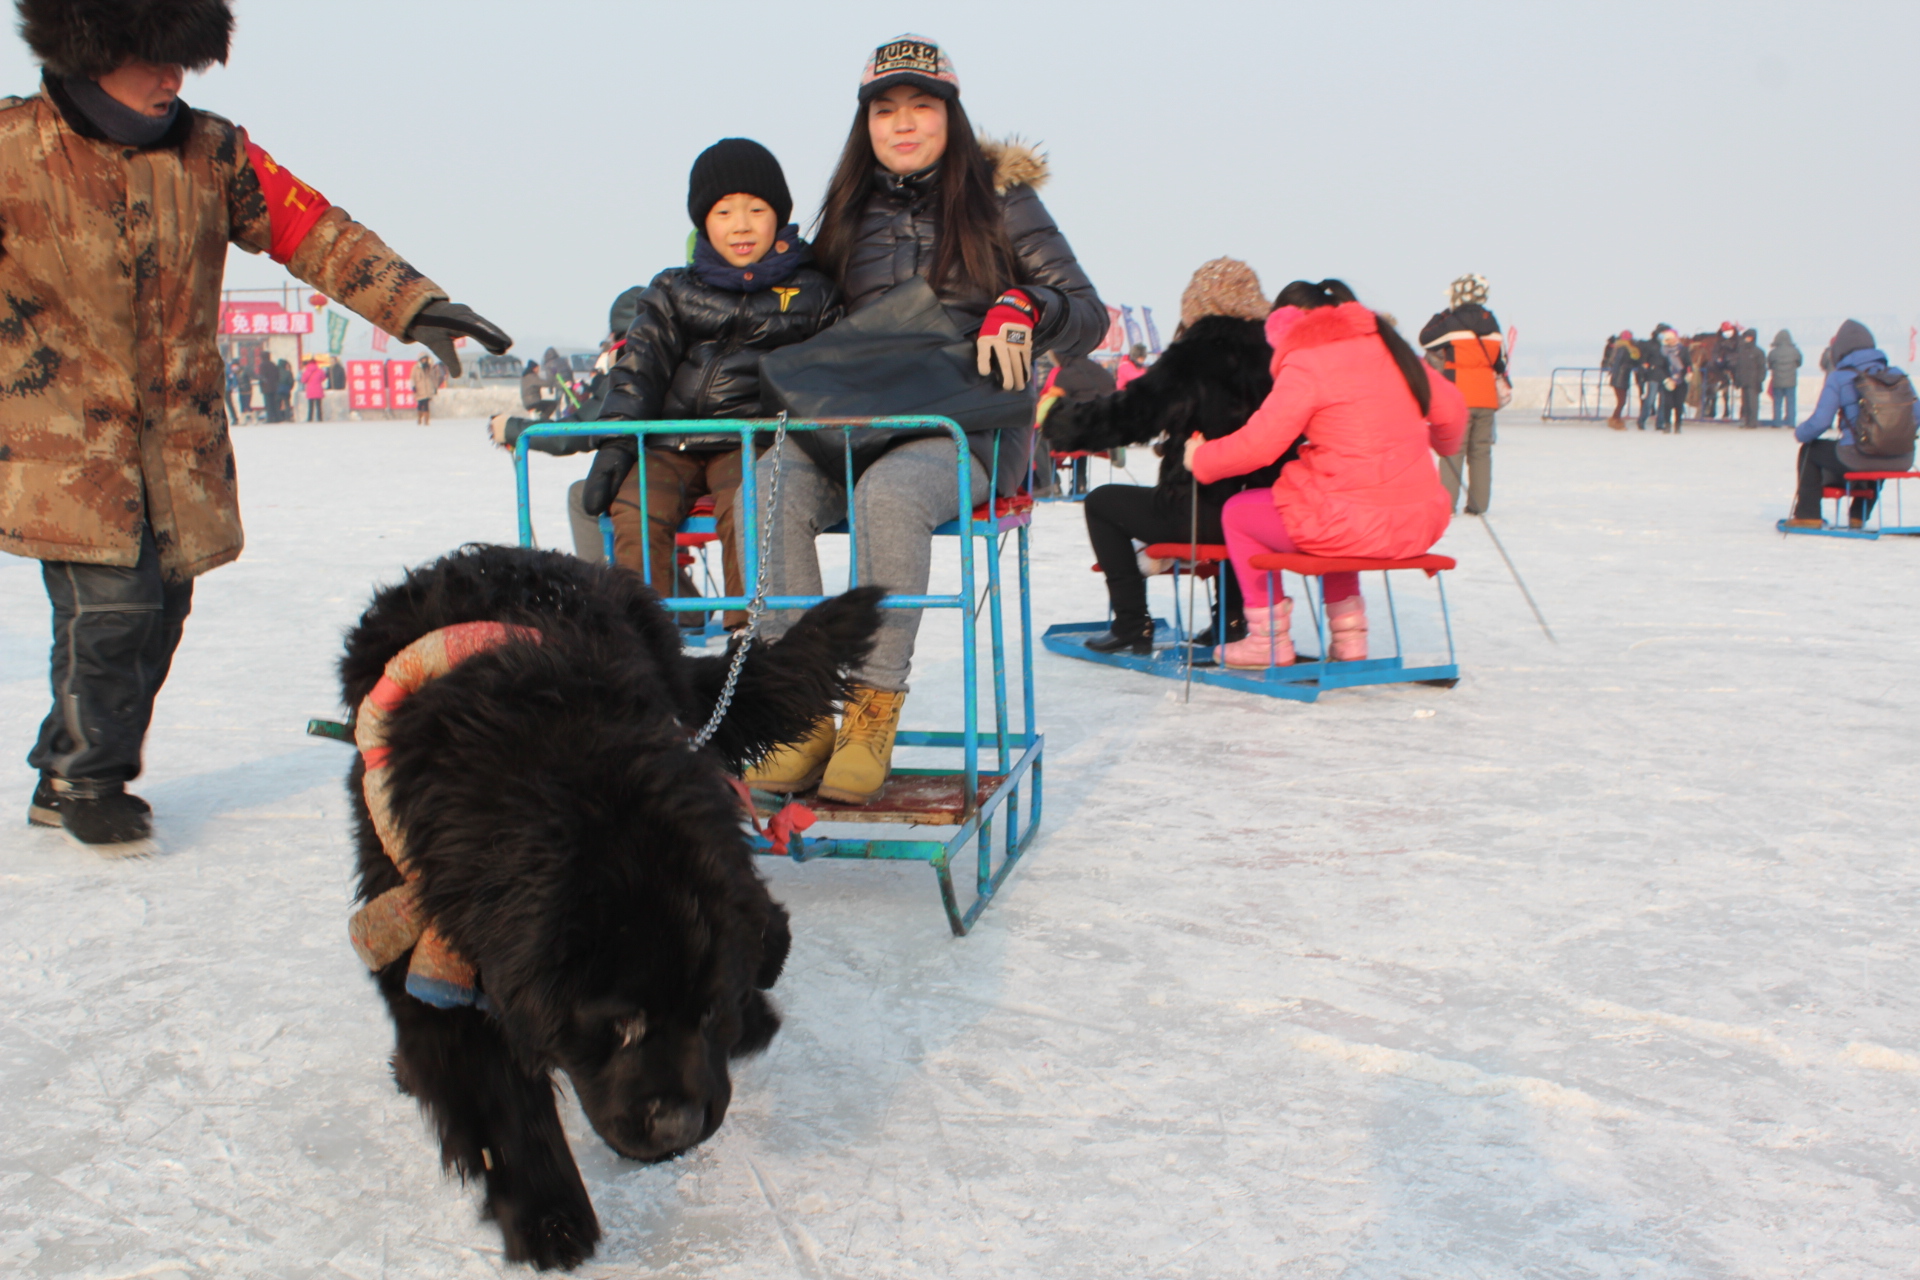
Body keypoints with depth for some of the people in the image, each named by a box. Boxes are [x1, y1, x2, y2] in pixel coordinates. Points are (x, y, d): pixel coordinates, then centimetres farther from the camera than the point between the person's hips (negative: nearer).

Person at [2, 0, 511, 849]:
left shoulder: (210, 153, 5)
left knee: (163, 606, 5)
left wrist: (415, 305, -9)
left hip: (182, 438, 4)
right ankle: (87, 782, 12)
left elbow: (312, 229, 1)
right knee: (110, 603, -13)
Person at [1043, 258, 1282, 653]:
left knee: (1102, 503, 13)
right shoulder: (1274, 353, 4)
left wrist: (1057, 420, 5)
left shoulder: (1190, 359, -12)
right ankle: (1231, 617, 37)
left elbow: (1123, 417, -10)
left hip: (1202, 516, -6)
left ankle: (1132, 624, 11)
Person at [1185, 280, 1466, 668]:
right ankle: (1348, 635, 32)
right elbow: (1452, 409, 23)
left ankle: (1269, 641, 18)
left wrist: (1200, 460, 6)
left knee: (1238, 512, 13)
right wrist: (1445, 445, 45)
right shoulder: (1388, 346, 13)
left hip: (1357, 524, -8)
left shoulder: (1306, 363, -8)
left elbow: (1257, 444, -12)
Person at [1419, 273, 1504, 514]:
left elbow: (1426, 338, 2)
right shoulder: (1491, 323, 10)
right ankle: (1478, 504, 9)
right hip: (1486, 397, 5)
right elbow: (1497, 360, 17)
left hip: (1459, 397, -5)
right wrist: (1501, 384, 28)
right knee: (1481, 451, 8)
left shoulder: (1454, 321, -8)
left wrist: (1442, 314, 12)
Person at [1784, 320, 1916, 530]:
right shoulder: (1896, 374, 7)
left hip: (1858, 459, -5)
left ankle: (1807, 515, 23)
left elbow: (1820, 422, -9)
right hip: (1902, 461, 5)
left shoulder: (1838, 378, -5)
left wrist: (1800, 433, 12)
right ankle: (1858, 516, 49)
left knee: (1810, 450, 23)